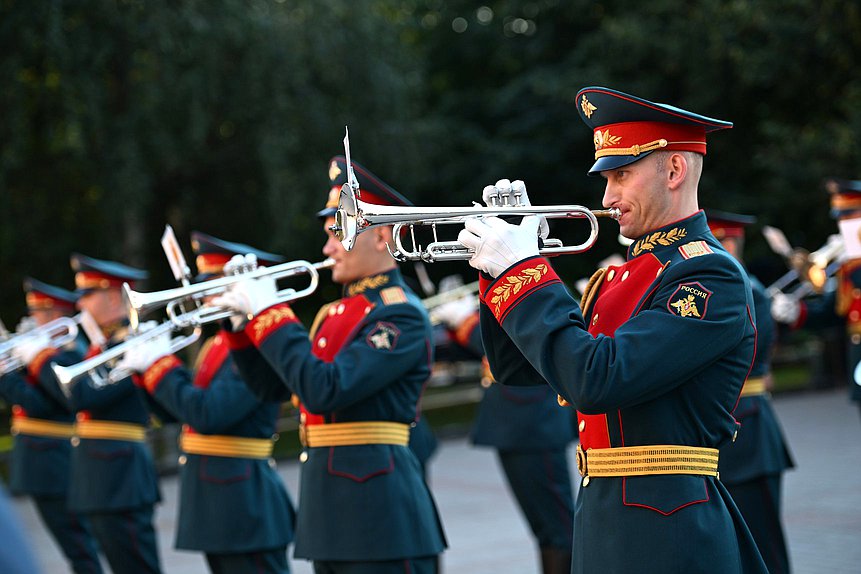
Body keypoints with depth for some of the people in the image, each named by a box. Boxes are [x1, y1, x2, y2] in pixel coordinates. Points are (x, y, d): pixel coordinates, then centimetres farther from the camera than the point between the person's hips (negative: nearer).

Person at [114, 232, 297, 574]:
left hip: (245, 506, -10)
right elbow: (179, 409, 18)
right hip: (214, 504, 10)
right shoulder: (219, 344, 13)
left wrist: (159, 365, -15)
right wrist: (146, 364, 4)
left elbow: (207, 414, -26)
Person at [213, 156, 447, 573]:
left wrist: (271, 314, -16)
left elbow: (325, 391, -23)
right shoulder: (338, 312, 16)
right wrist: (243, 320, 8)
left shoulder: (402, 317, -13)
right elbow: (273, 386, 20)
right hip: (330, 511, 9)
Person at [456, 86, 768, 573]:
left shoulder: (711, 278, -13)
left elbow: (597, 380, -24)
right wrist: (502, 263, 4)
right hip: (603, 524, 8)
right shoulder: (621, 277, 15)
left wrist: (526, 271, -16)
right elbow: (517, 368, 16)